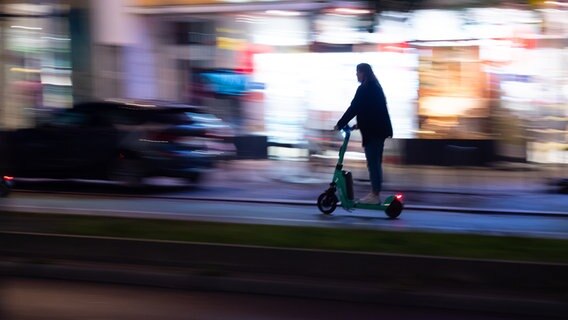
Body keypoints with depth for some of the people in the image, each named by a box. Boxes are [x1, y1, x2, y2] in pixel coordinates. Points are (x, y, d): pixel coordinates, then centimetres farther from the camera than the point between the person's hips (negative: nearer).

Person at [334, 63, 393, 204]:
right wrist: (359, 124, 24)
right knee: (376, 162, 12)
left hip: (372, 131, -10)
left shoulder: (364, 88, -13)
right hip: (380, 129, 10)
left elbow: (354, 108, -17)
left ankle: (375, 195, -6)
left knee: (372, 163, -7)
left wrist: (340, 124, -11)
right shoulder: (375, 87, 16)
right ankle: (376, 193, 16)